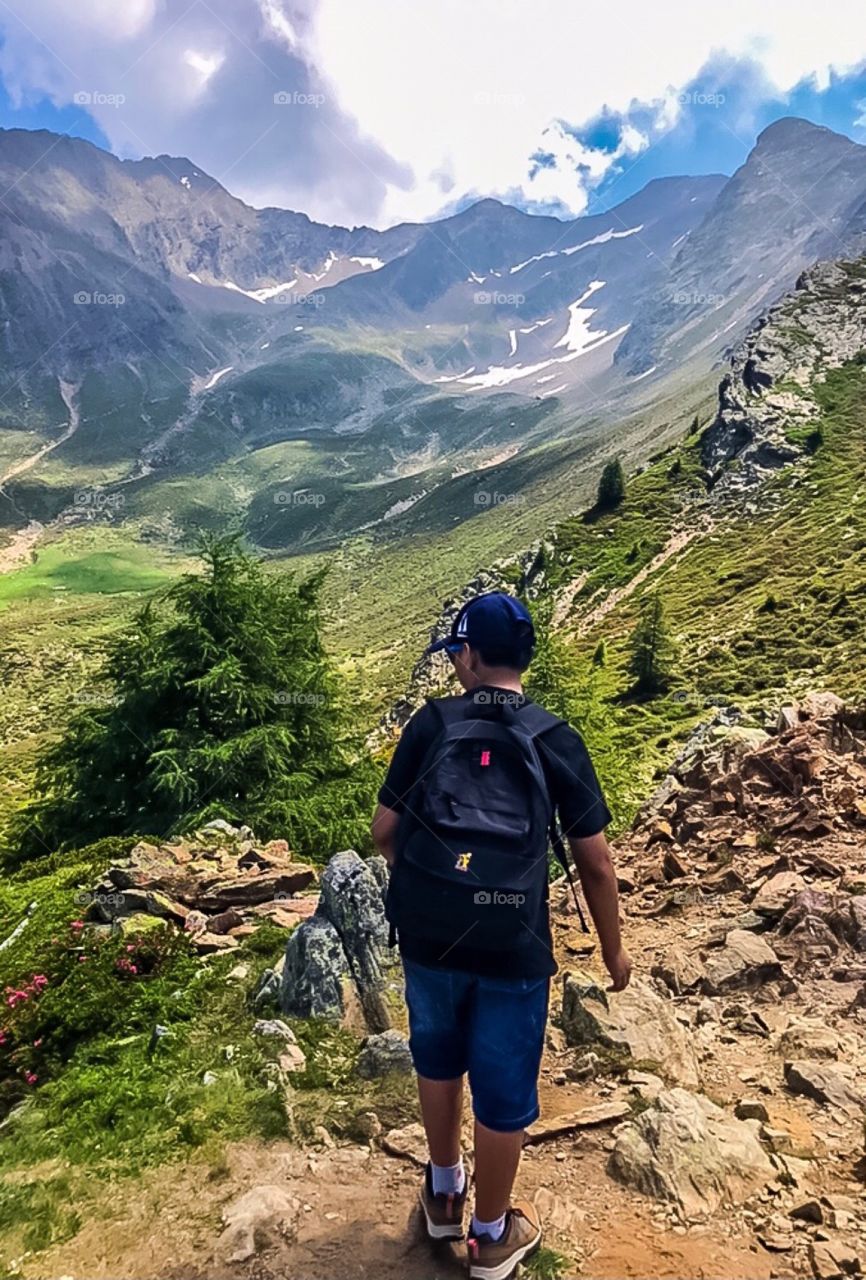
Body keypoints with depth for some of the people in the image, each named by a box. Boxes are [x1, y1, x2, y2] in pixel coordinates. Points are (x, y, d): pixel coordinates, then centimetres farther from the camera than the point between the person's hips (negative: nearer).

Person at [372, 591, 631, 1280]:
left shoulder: (432, 722, -4)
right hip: (513, 946, -1)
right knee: (503, 1090, 19)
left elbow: (385, 829, -1)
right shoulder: (556, 739, -5)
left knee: (438, 1058, 28)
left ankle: (444, 1193, 50)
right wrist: (613, 948, 11)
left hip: (427, 934, 2)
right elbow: (595, 860, -3)